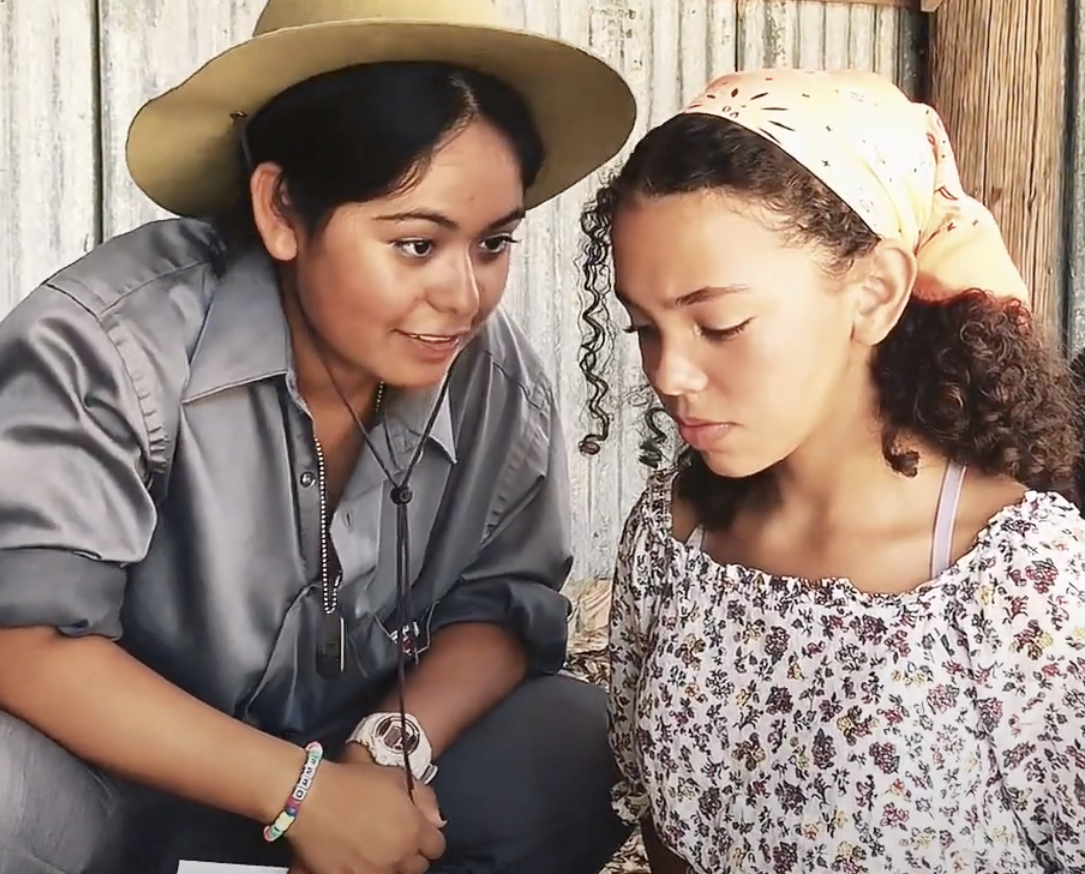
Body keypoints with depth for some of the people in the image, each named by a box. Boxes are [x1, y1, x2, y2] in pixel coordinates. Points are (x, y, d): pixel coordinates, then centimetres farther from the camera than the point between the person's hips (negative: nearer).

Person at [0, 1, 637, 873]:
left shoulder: (500, 381, -8)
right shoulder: (115, 342, -23)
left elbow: (501, 607, -4)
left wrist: (391, 747, -26)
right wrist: (300, 790, -30)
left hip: (352, 774, 4)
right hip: (125, 794, -3)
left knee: (573, 745, -18)